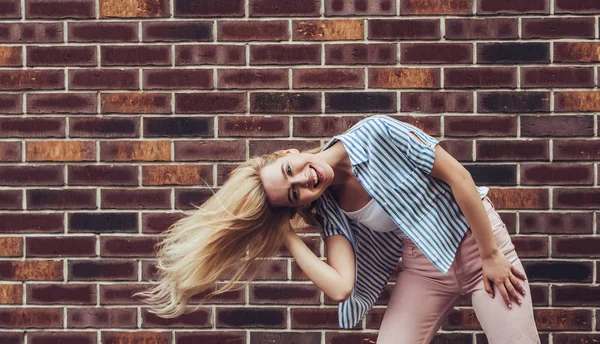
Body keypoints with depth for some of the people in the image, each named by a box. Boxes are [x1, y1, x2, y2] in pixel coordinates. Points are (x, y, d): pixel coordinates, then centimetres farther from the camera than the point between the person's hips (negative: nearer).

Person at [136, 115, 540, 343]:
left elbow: (458, 176, -17)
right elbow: (340, 286, -19)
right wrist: (288, 237, -16)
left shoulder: (375, 134, -20)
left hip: (474, 235, -3)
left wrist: (491, 255, -15)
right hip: (423, 265, 4)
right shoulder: (329, 212, -7)